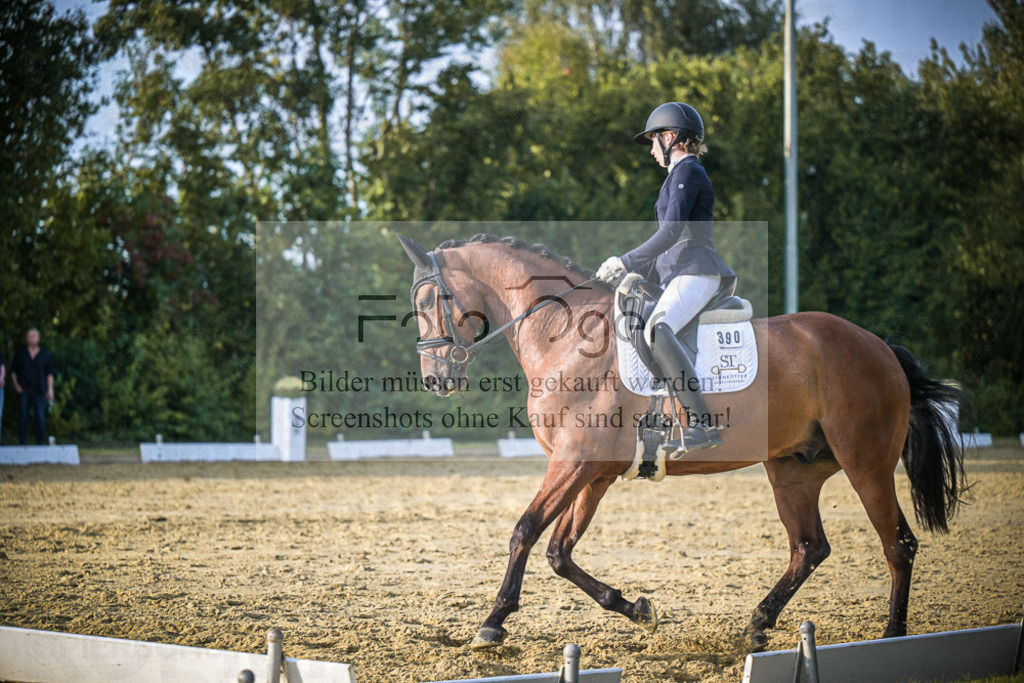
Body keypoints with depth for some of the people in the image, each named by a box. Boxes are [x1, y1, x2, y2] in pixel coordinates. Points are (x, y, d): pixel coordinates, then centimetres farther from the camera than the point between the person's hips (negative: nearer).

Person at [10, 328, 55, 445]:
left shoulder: (45, 354, 7)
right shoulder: (20, 353, 8)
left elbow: (49, 373, 5)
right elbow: (13, 371, 12)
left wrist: (50, 389, -4)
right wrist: (16, 385, -2)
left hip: (39, 390, 0)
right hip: (23, 390, 0)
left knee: (40, 417, -6)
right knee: (23, 417, -5)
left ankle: (39, 444, 0)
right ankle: (22, 444, -3)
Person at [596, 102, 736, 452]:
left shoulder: (687, 171, -6)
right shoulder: (682, 174, 25)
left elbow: (671, 232, -16)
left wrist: (626, 262, -13)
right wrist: (628, 271, 21)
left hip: (696, 272, -12)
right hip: (679, 275, 12)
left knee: (657, 330, -35)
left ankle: (701, 424, -42)